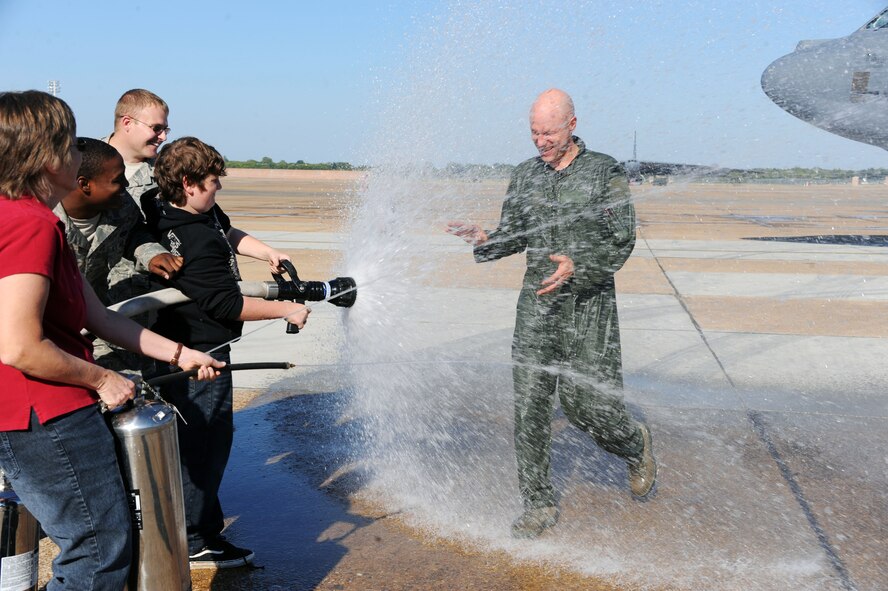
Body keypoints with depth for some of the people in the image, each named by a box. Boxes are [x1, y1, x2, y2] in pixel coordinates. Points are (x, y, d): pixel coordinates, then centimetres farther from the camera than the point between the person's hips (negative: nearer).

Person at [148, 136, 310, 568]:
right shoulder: (198, 242, -27)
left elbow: (229, 233, 13)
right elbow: (227, 305, -26)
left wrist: (268, 252, -3)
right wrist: (286, 310, -17)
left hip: (181, 347, 10)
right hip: (200, 353, -10)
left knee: (190, 434, 22)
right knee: (208, 440, 0)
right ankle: (197, 541, 10)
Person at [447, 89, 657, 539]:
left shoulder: (605, 172, -2)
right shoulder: (524, 175, 10)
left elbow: (622, 241, -5)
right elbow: (512, 236, 14)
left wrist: (577, 267, -21)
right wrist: (484, 241, -8)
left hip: (589, 306, -3)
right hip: (536, 304, 4)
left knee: (588, 403, -3)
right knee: (529, 405, 0)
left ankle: (634, 445, 32)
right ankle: (539, 504, 13)